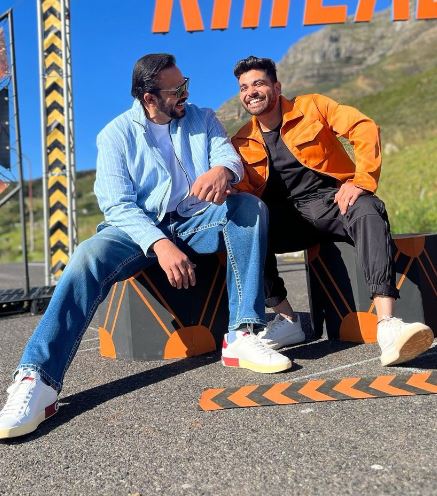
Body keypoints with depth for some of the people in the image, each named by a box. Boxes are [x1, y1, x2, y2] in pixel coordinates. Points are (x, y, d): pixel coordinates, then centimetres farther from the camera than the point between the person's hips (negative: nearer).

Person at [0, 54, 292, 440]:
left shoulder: (203, 119, 12)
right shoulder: (117, 134, 1)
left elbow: (229, 154, -6)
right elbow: (117, 205, -9)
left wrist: (223, 169, -34)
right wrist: (160, 244, -27)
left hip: (196, 221, 2)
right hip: (140, 229, -2)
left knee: (250, 206, -25)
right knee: (89, 257, -32)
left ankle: (242, 336, -31)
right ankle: (37, 381, -39)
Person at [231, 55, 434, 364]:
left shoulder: (311, 107, 5)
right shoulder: (242, 143, 11)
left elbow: (365, 128, -5)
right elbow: (242, 193, 6)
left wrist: (362, 181, -18)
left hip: (332, 201, -2)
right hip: (288, 218, 2)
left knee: (368, 210, -35)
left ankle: (387, 326, -48)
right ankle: (287, 320, -19)